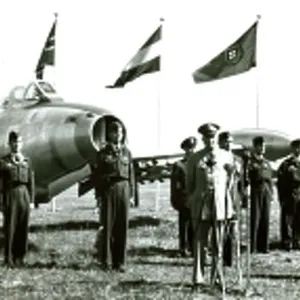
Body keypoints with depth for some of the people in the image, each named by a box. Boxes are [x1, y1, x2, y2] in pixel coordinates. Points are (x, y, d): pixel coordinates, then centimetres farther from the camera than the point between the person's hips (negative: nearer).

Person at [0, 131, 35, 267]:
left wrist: (31, 200, 7)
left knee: (23, 228, 3)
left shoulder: (26, 161, 11)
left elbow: (31, 181, 11)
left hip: (24, 195, 3)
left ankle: (19, 257, 11)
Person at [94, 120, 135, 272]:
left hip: (123, 189, 2)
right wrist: (98, 195, -5)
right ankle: (106, 261, 4)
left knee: (122, 226, 1)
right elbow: (98, 175, 2)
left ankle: (120, 261, 7)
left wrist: (131, 195, 5)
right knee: (107, 226, -1)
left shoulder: (126, 152, 10)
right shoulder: (103, 153, 4)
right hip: (108, 189, -2)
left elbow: (131, 174, 10)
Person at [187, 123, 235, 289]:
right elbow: (189, 182, 12)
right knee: (199, 241, -2)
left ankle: (216, 276, 13)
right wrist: (191, 200, 8)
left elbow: (230, 179, 13)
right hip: (201, 202, -1)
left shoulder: (225, 156, 8)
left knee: (218, 242, 4)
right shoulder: (195, 158, 7)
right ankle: (197, 278, -1)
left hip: (220, 202, 1)